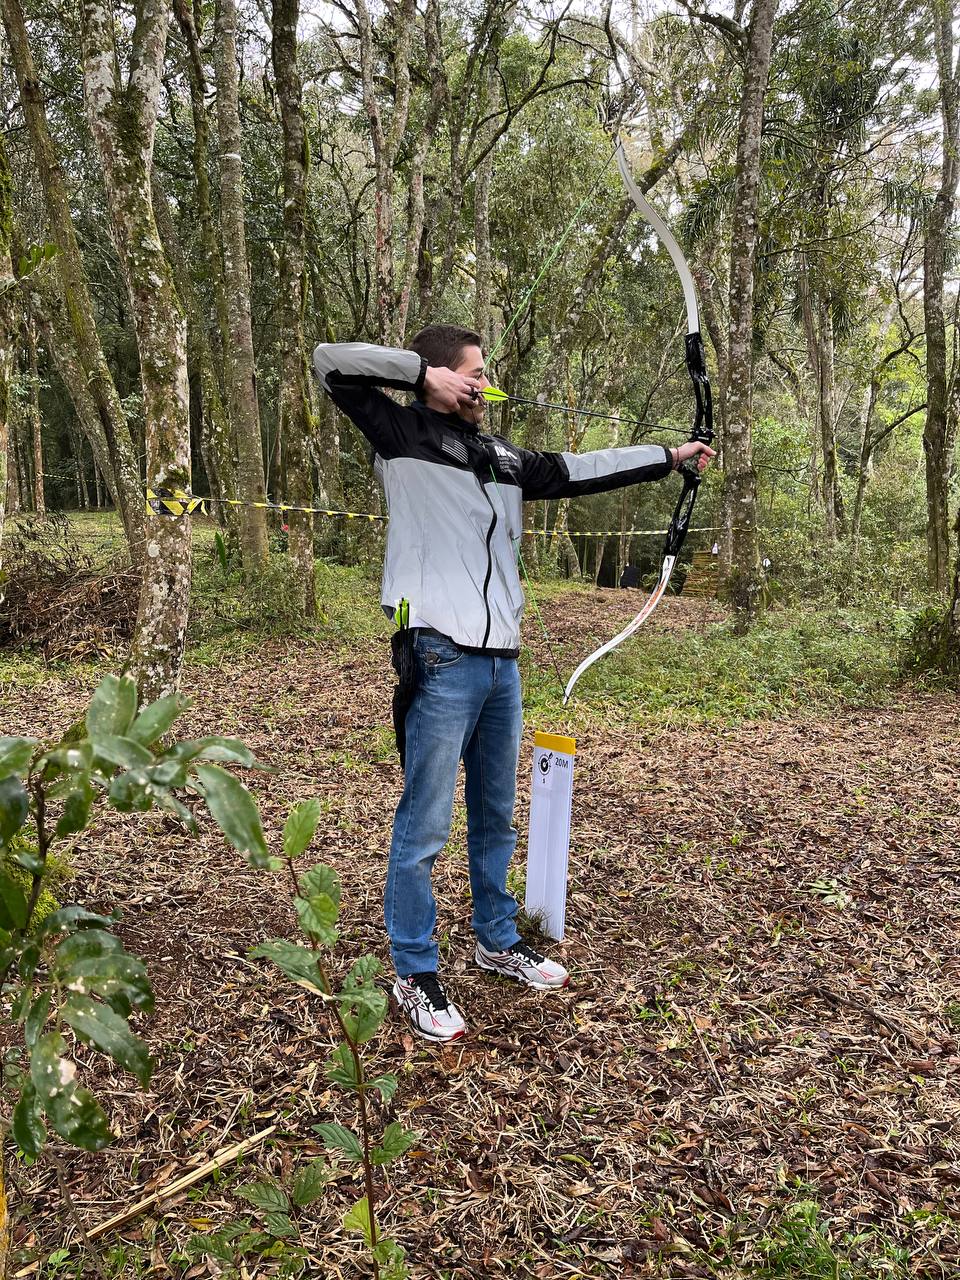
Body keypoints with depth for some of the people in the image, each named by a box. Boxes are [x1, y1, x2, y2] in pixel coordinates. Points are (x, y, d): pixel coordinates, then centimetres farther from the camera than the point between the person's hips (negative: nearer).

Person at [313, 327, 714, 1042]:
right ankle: (415, 974, 16)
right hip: (441, 659, -7)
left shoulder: (503, 459, 19)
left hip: (500, 661, 7)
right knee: (424, 827, 0)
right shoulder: (403, 435, 0)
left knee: (496, 816, 18)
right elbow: (333, 362, -7)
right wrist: (423, 372, -6)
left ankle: (498, 942, 36)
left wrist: (668, 456, 29)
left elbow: (581, 471, 25)